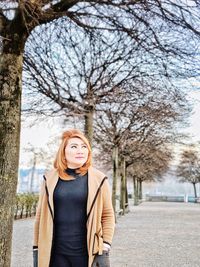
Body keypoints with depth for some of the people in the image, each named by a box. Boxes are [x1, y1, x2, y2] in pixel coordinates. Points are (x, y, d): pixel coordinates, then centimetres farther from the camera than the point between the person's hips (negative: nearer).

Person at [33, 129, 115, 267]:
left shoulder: (99, 179, -4)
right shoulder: (50, 179, 0)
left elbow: (108, 216, -2)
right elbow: (41, 215, 4)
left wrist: (104, 251, -6)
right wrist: (37, 250, 4)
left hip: (87, 253, -1)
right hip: (56, 253, 1)